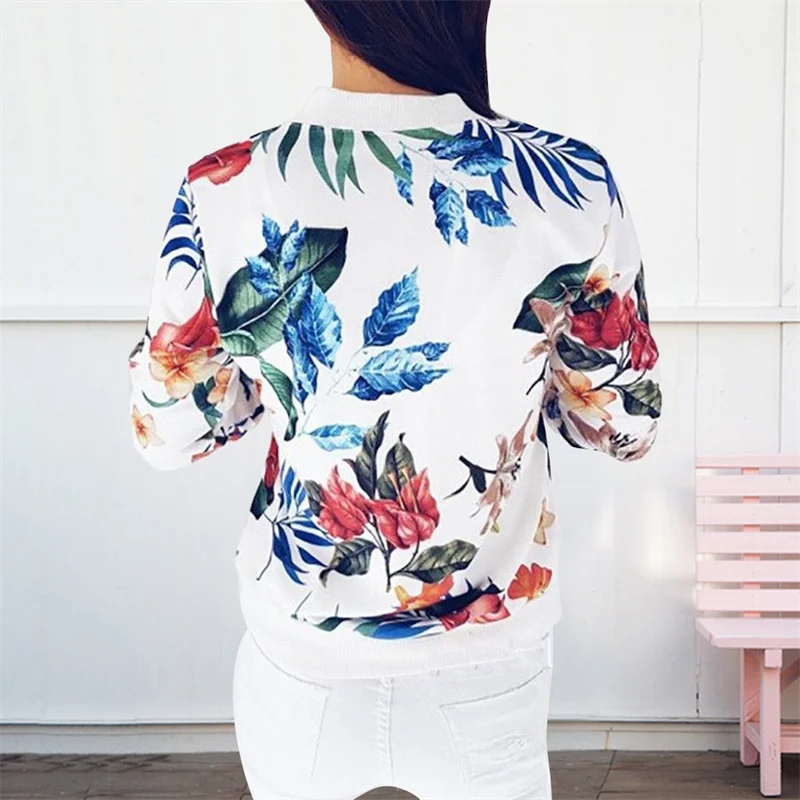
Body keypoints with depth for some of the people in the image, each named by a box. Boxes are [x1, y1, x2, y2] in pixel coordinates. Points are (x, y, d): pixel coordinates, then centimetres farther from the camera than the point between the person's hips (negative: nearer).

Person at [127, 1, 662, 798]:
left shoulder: (226, 191, -17)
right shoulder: (569, 185, -17)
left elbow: (167, 431, -5)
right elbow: (625, 424, -5)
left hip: (303, 659, 1)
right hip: (488, 662, 0)